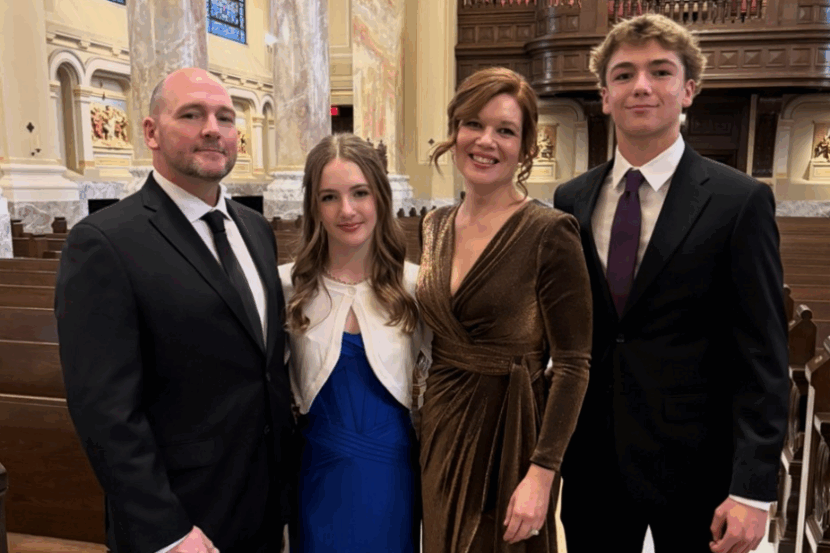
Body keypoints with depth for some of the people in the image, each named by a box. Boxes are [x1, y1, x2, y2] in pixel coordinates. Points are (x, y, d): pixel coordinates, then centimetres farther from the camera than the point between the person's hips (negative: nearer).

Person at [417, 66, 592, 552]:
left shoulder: (550, 232, -15)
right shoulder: (436, 226, 3)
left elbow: (572, 364, -15)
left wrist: (541, 473, -20)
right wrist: (426, 431, 10)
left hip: (510, 436, -5)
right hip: (441, 431, 6)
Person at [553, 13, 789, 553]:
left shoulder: (741, 201, -8)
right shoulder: (571, 201, 3)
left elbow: (763, 359, -9)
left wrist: (753, 490, -12)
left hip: (694, 466, -3)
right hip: (591, 462, 3)